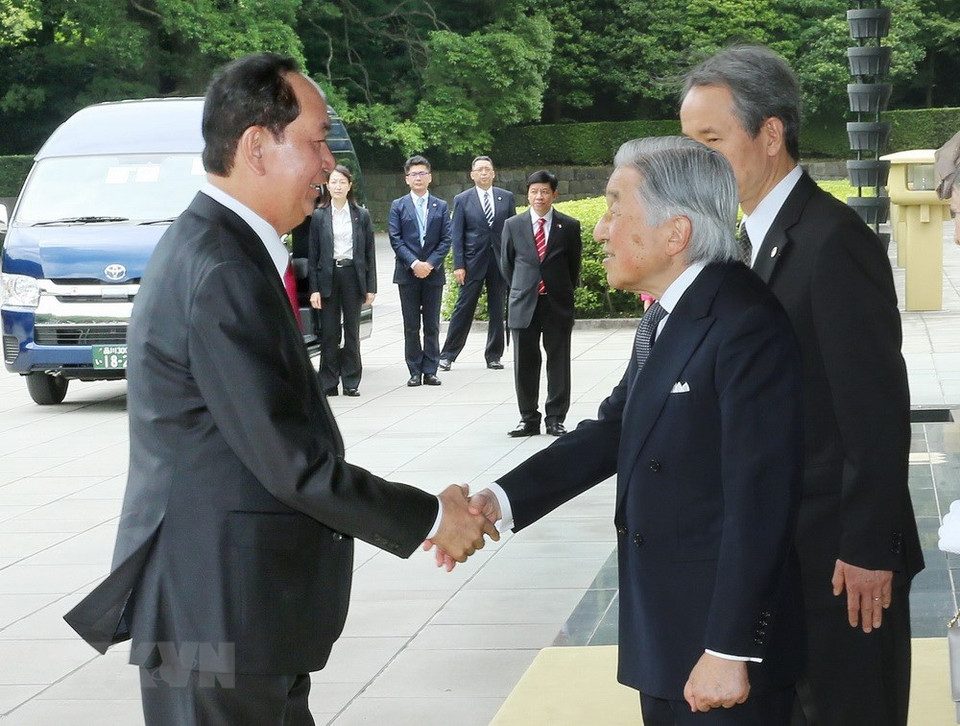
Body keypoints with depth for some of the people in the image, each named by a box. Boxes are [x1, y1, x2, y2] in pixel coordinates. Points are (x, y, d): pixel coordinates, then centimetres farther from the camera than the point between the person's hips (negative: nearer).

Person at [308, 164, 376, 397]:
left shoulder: (361, 215, 6)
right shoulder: (319, 216, 4)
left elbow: (369, 253, 6)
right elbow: (313, 254, 2)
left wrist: (371, 287, 0)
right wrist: (314, 289, -5)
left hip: (352, 276, 1)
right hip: (328, 277, -1)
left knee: (352, 331, 4)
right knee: (329, 332, 0)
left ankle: (351, 382, 10)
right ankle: (328, 384, 5)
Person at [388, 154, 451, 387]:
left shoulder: (441, 207, 9)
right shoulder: (398, 206, 5)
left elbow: (446, 239, 3)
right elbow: (395, 239, -1)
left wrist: (430, 263, -10)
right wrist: (413, 263, -13)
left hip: (433, 272, 1)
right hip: (408, 272, -1)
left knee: (432, 325, 3)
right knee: (411, 326, 1)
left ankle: (430, 370, 7)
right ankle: (415, 372, 5)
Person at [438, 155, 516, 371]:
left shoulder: (506, 197, 7)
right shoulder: (462, 200, 2)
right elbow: (456, 235, 0)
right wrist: (458, 265, -8)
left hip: (500, 261, 2)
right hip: (473, 262, -2)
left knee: (497, 310, 6)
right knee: (464, 308, -2)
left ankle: (494, 355, 15)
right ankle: (448, 355, 4)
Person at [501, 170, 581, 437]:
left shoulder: (569, 226, 0)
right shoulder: (513, 225, 3)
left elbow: (574, 264, 10)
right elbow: (507, 263, 12)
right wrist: (519, 291, 12)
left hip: (557, 304, -1)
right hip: (524, 304, 1)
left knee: (558, 363, 2)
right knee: (525, 363, 4)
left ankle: (555, 419, 10)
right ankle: (528, 419, 12)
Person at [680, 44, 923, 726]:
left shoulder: (834, 240, -19)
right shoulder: (758, 239, 11)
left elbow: (877, 410, -20)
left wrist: (868, 551, -19)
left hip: (840, 551, -9)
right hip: (783, 544, 9)